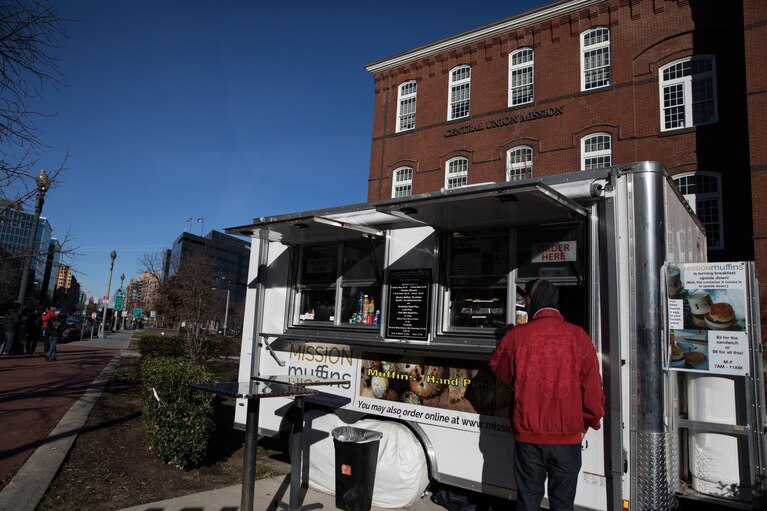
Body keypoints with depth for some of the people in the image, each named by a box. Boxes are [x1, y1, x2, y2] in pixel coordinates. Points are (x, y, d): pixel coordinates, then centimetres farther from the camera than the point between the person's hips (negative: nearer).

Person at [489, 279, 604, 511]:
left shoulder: (516, 335, -8)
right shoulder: (578, 336, -7)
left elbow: (498, 369, 7)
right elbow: (592, 385, -3)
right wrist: (589, 422, 11)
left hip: (528, 435, 0)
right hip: (568, 436, 1)